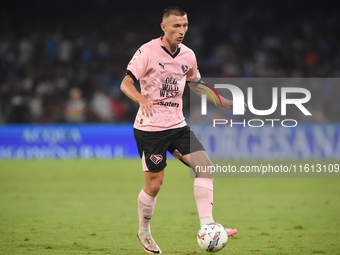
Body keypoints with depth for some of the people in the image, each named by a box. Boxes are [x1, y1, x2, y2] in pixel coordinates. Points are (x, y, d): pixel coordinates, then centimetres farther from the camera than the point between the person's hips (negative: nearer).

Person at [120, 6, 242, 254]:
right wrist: (142, 99, -36)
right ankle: (144, 232, 22)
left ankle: (206, 226, -11)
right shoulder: (147, 52, -12)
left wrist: (225, 102, 17)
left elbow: (195, 85, 23)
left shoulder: (188, 55, 6)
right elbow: (126, 83, -16)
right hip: (150, 128, -5)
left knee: (205, 166, -12)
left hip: (177, 125, 5)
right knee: (154, 184, -1)